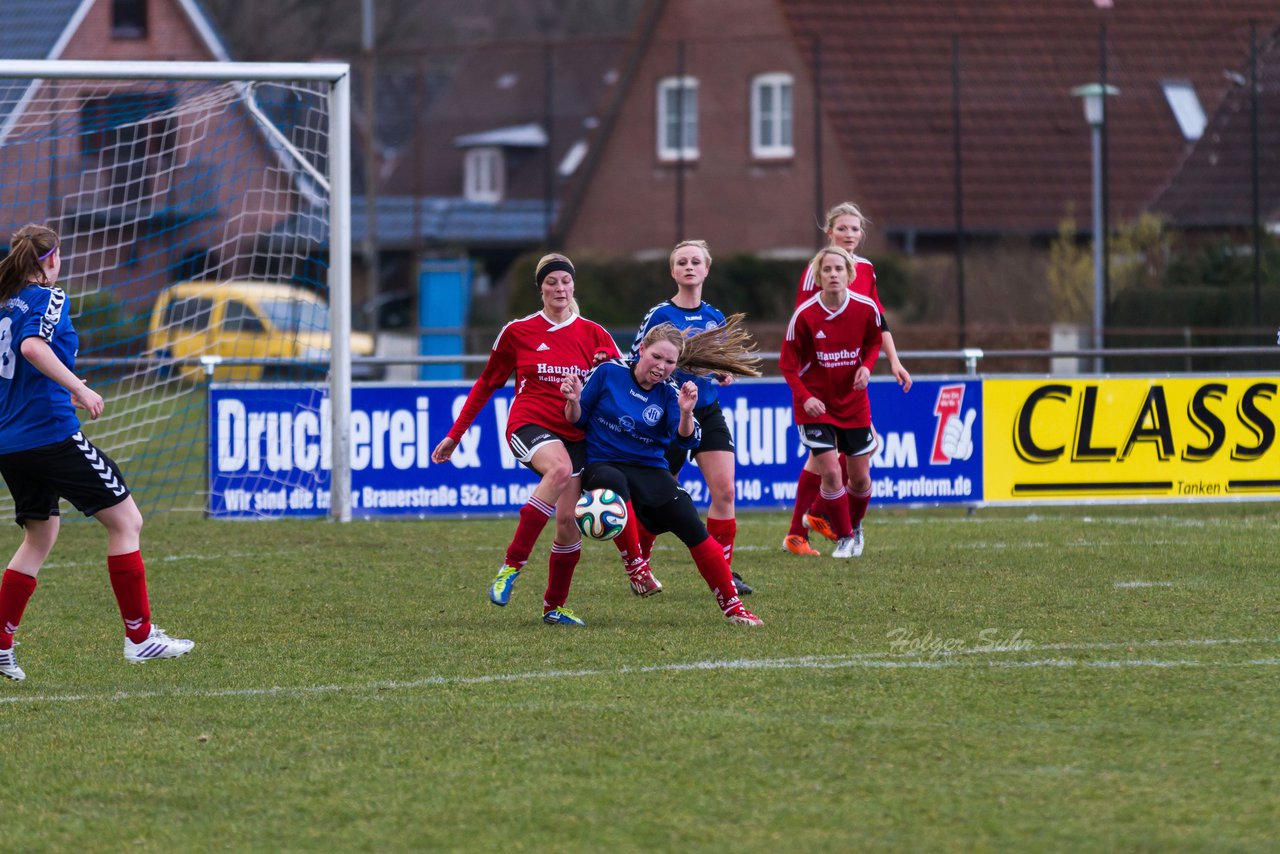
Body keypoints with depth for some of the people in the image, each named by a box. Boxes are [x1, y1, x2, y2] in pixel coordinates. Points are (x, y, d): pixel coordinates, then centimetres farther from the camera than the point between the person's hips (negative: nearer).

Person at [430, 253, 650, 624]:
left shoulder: (594, 335, 8)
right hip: (529, 424, -3)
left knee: (568, 522, -6)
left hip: (574, 434, 3)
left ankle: (554, 606, 14)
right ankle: (512, 565, -32)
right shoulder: (517, 332, 4)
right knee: (560, 468, -37)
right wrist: (455, 435, 12)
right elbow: (486, 384, 12)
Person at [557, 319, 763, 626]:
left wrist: (685, 413, -31)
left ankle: (731, 606, 6)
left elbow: (685, 440, -11)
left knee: (694, 529, -9)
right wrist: (574, 401, -18)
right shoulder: (608, 373, -4)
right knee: (614, 483, -41)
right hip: (602, 465, -3)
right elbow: (577, 419, 5)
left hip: (650, 471, 3)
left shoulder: (669, 394, 0)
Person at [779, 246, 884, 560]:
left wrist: (866, 366, -11)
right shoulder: (804, 315, -17)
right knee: (831, 472, -13)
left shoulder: (866, 308, -10)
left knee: (860, 478, 6)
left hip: (854, 402, 3)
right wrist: (805, 398, -23)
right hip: (816, 404, -3)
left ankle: (855, 525, 37)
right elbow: (788, 364, -9)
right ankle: (844, 537, 7)